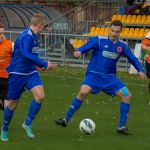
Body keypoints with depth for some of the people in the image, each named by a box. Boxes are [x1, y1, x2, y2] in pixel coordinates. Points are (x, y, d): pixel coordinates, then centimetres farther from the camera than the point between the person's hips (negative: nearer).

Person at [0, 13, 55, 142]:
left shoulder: (34, 36, 8)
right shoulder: (26, 36, -20)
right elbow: (25, 54, -33)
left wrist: (41, 65, 19)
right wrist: (44, 64, -33)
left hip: (31, 73, 7)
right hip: (18, 73, -7)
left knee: (40, 96, -15)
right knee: (13, 103, 5)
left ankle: (28, 124, 1)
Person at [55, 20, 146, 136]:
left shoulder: (122, 46, 3)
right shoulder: (99, 40, -9)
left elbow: (133, 59, 11)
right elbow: (86, 47, -20)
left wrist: (140, 70, -4)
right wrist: (79, 52, -43)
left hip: (110, 77, 4)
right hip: (94, 74, -4)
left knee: (127, 95, -9)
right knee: (83, 92, -31)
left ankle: (122, 126, 5)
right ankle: (66, 120, -17)